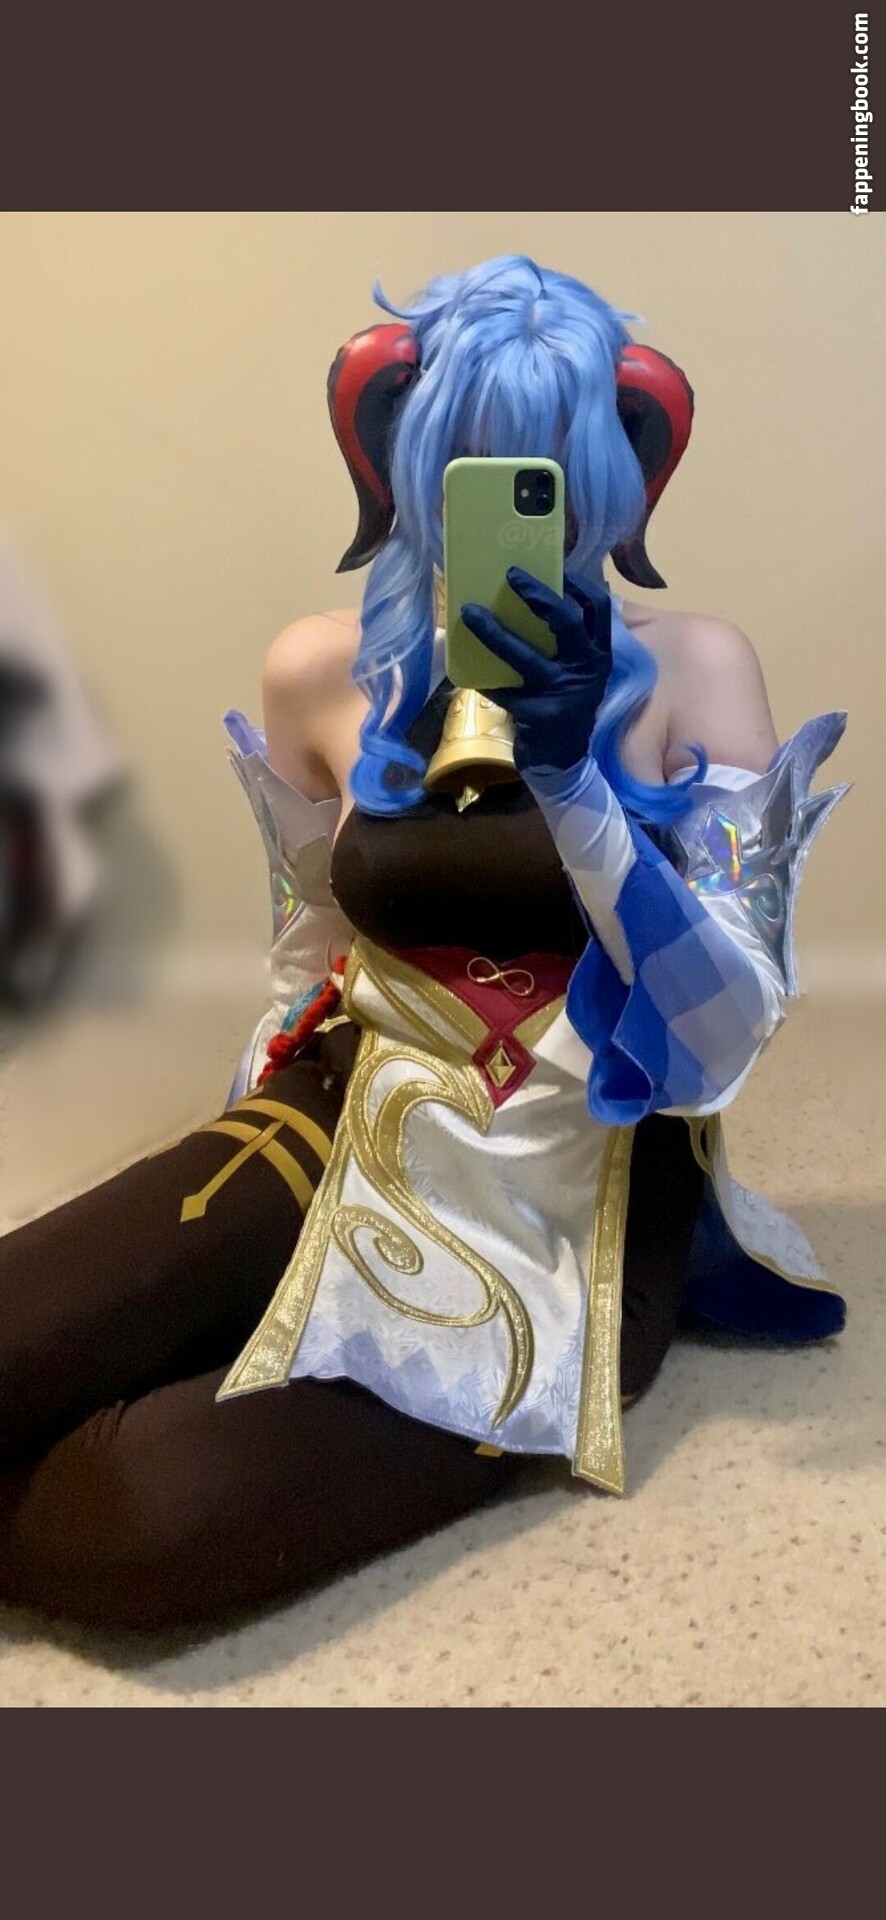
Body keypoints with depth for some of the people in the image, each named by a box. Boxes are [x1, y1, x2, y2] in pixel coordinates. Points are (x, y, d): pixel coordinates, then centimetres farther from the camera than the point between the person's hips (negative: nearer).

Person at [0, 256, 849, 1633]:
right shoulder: (325, 671, 0)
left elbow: (731, 1024, -15)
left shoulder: (691, 669, -8)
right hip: (348, 1137, 3)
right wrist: (240, 1174, 16)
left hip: (577, 1194, -3)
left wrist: (570, 770, -26)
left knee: (145, 1521, -24)